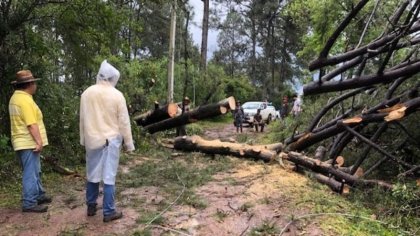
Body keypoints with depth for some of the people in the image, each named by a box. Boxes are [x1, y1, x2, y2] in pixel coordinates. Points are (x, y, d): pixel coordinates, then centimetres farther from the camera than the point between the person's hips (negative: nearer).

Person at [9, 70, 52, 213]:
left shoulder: (16, 97, 14)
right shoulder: (25, 100, -18)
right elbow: (31, 125, -23)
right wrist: (39, 141, -20)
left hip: (24, 142, 10)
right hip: (29, 143, -10)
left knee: (35, 172, 18)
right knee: (31, 174, -5)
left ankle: (39, 196, 29)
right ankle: (29, 203, 0)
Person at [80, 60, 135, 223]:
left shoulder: (87, 93, 1)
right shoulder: (117, 95, -9)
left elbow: (82, 119, 8)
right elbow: (124, 122, -6)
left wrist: (83, 140, 18)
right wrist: (129, 143, 2)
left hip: (92, 140, 4)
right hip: (111, 140, -4)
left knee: (92, 174, 16)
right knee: (109, 176, 0)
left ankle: (91, 207, 29)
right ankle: (108, 212, 7)